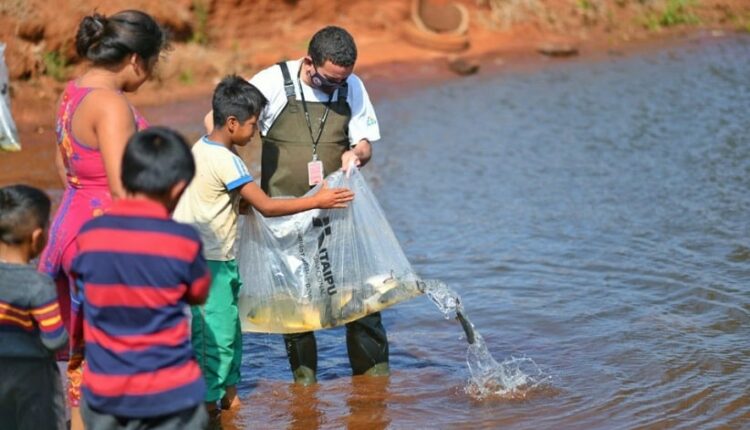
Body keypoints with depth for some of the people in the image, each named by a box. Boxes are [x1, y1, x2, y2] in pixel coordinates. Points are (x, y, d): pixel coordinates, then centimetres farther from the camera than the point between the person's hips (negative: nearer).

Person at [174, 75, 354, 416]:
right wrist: (317, 201, -14)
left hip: (192, 257, 9)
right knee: (217, 333, -2)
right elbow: (266, 207, -19)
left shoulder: (201, 148, 9)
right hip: (212, 261, -9)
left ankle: (226, 390, 26)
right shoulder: (226, 161, -19)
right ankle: (209, 400, 5)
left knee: (227, 328, 17)